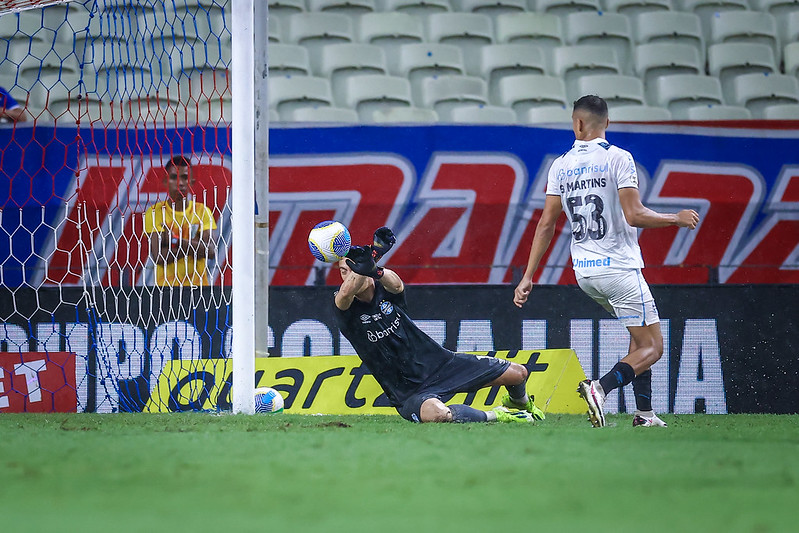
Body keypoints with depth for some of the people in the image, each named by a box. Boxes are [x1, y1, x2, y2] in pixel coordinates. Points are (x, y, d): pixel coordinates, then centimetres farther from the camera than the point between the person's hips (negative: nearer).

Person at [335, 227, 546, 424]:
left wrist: (377, 271, -55)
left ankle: (519, 403, 38)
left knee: (518, 374, 0)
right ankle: (495, 416, -14)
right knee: (435, 413, -40)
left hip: (440, 363, 4)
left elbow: (396, 284, -29)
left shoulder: (385, 289, -3)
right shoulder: (346, 307, -10)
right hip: (409, 393, -4)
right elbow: (344, 295, -37)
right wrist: (366, 263, -56)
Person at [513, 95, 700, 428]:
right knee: (651, 347, -2)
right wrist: (677, 219, -2)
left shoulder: (560, 166, 6)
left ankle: (644, 413, 13)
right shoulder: (617, 158, -10)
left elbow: (546, 225, 6)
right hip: (618, 268, -6)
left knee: (640, 336, 22)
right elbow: (634, 216, -17)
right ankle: (600, 387, -26)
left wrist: (528, 277, 9)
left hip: (583, 273, 6)